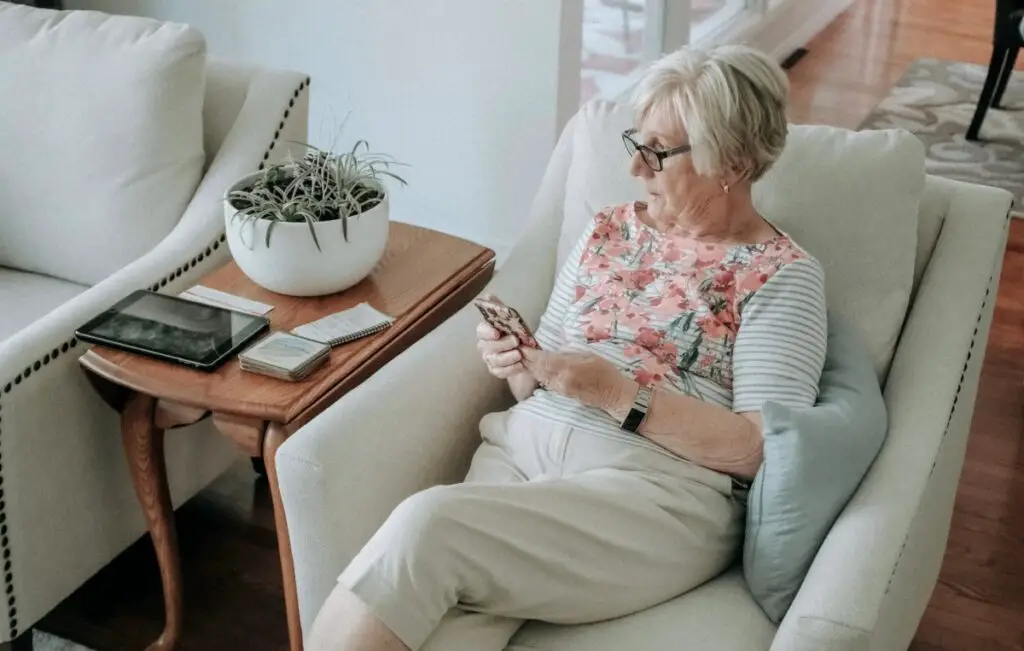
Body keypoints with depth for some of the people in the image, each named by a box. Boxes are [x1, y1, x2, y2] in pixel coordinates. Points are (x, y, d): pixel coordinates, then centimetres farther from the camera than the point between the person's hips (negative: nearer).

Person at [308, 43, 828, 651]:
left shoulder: (784, 276, 0)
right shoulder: (609, 230, 16)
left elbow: (767, 450, -9)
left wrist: (618, 395, -15)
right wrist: (518, 366, -4)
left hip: (657, 488, -4)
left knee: (429, 524, -29)